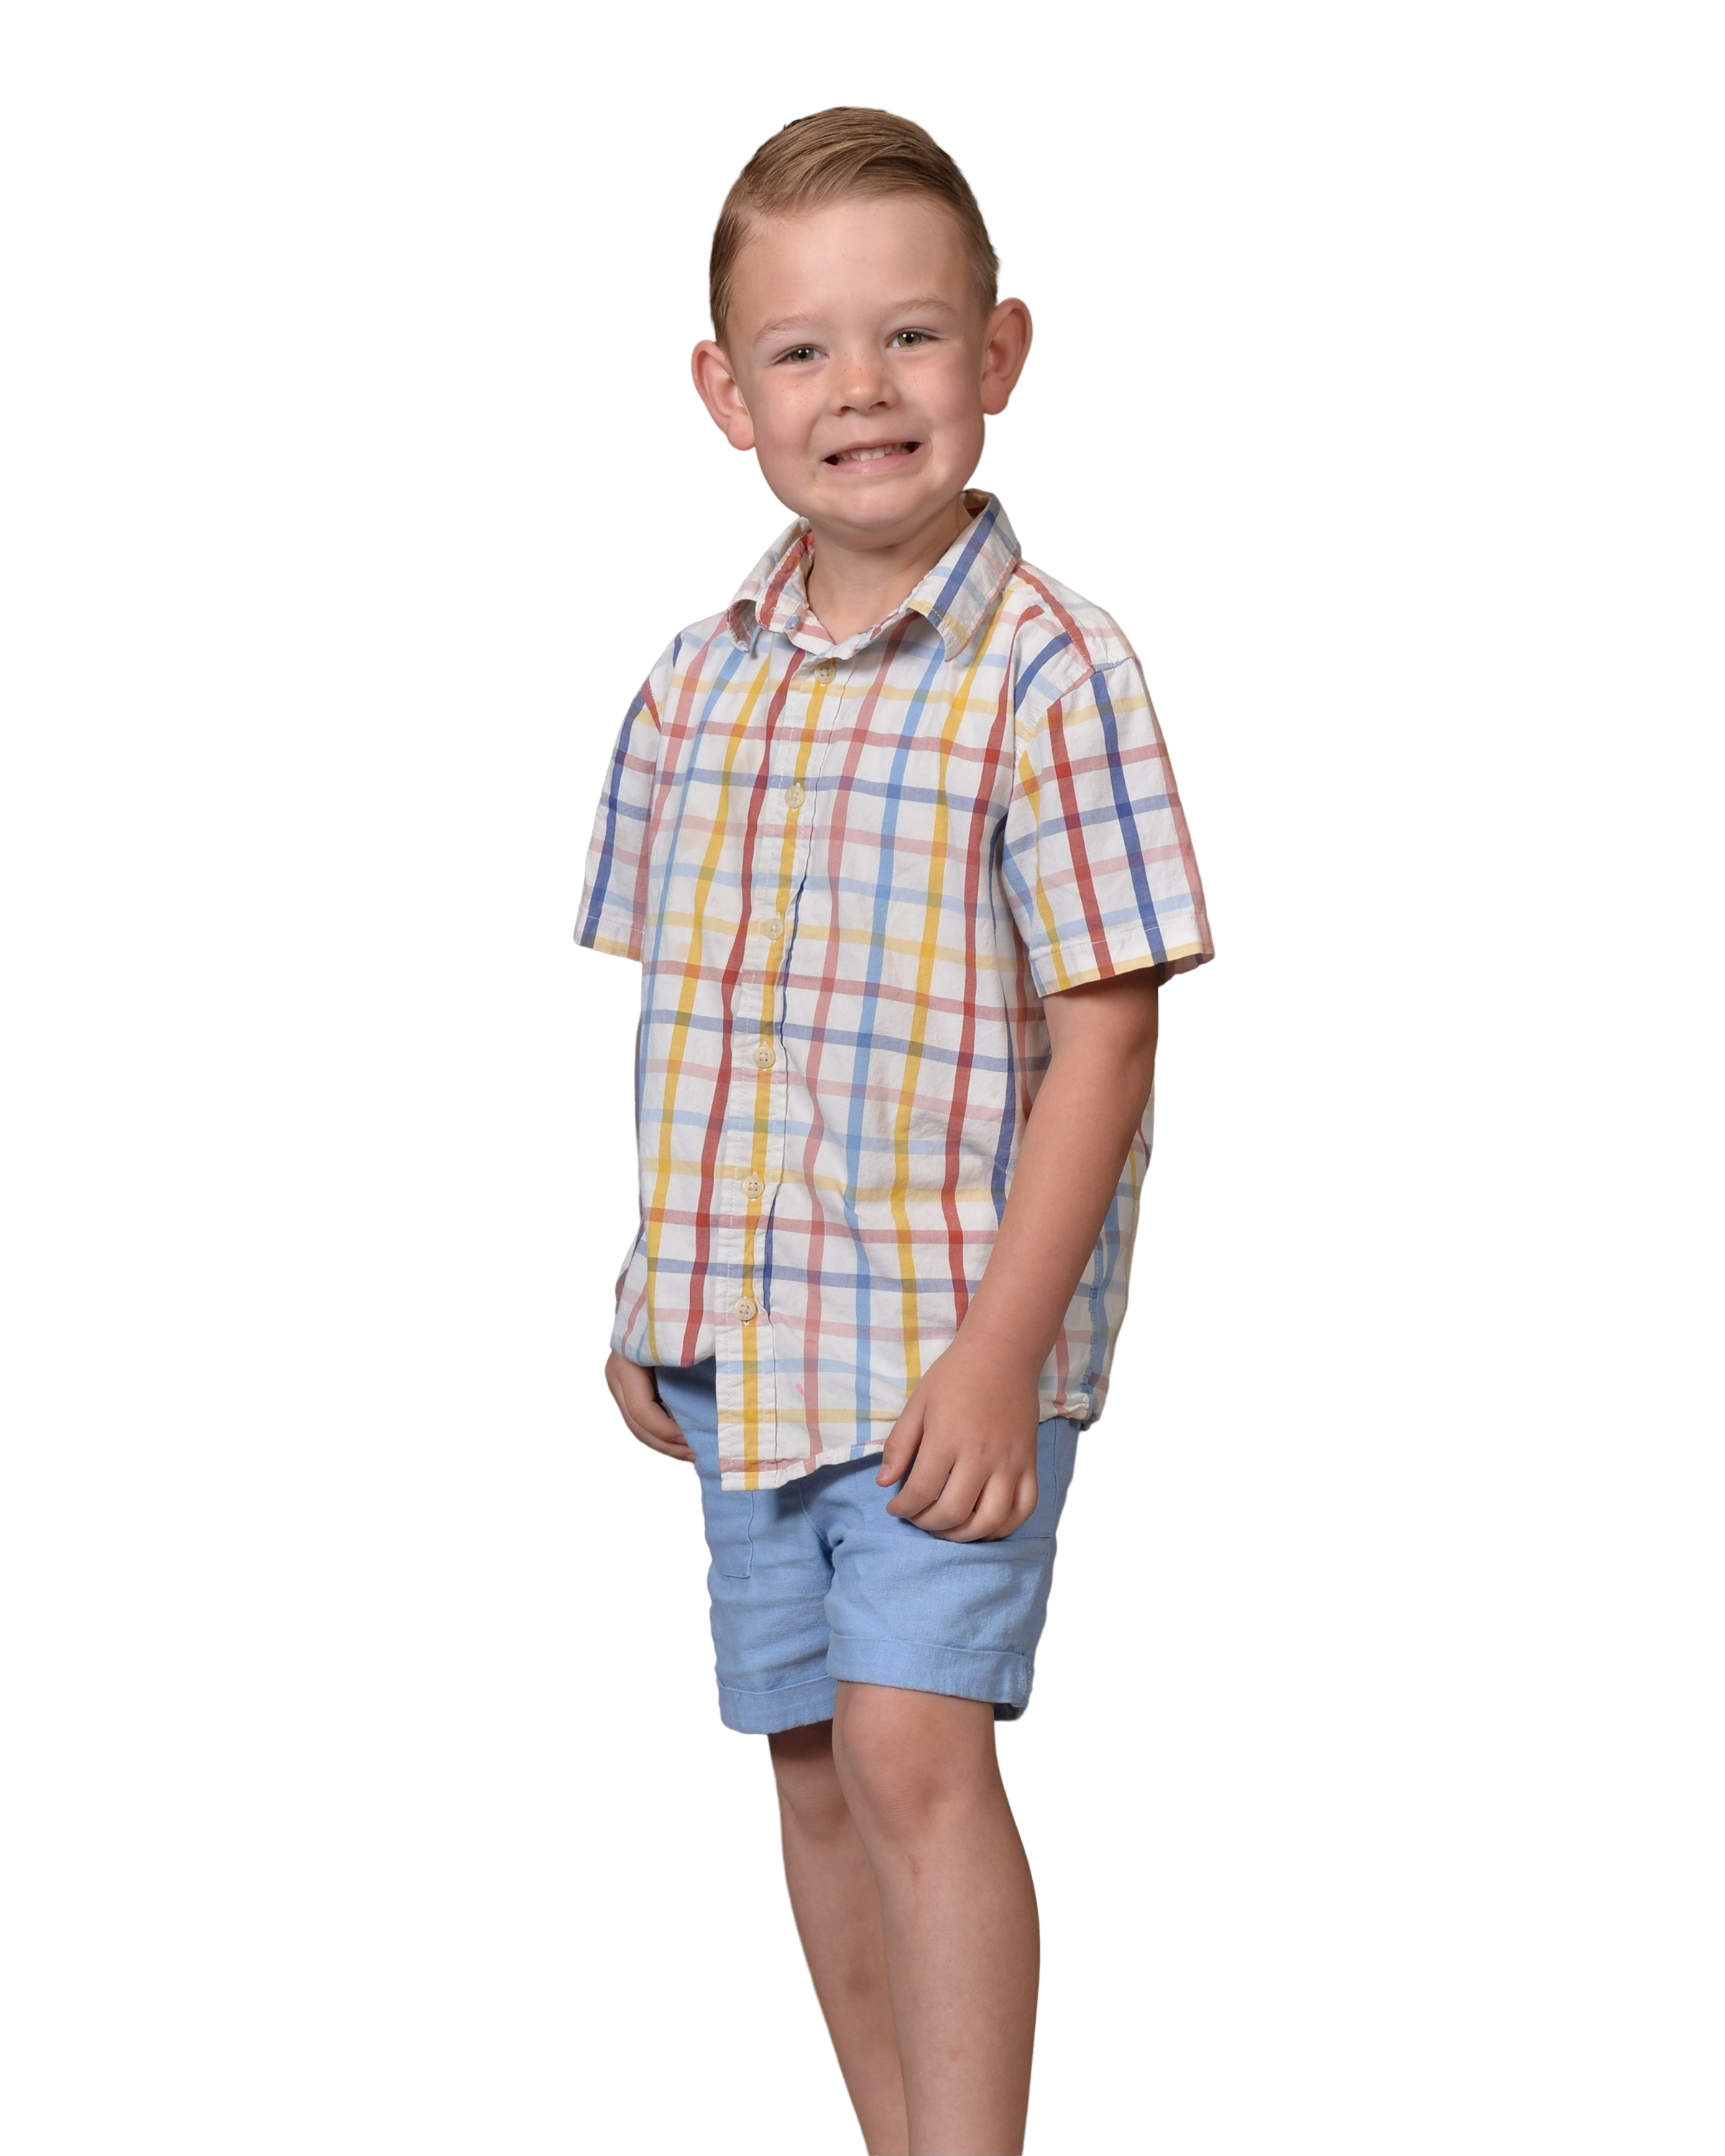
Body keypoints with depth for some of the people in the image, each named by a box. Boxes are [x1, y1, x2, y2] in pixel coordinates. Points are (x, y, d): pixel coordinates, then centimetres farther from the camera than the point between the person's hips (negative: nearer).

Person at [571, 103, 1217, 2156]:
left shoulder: (1051, 670, -12)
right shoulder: (691, 683, 6)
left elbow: (1106, 1033, -14)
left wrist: (1001, 1348, -18)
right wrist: (643, 1290, 13)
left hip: (954, 1330, -6)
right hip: (741, 1334, 6)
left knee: (917, 1746, -14)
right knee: (808, 1760, 12)